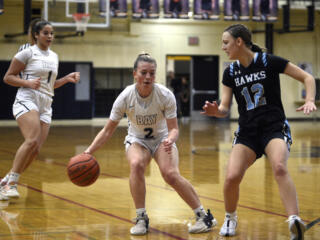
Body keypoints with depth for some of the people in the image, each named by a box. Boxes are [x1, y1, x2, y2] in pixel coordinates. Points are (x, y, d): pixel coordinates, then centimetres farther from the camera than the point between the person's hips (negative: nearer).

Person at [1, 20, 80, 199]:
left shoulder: (54, 56, 19)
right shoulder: (28, 53, -1)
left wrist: (67, 79, 12)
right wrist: (28, 83, -16)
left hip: (46, 106, 7)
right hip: (27, 100, -7)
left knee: (35, 150, -5)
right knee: (32, 140, -27)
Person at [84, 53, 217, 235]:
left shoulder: (165, 95, -23)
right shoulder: (125, 97, -21)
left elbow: (174, 128, -18)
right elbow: (108, 130, -13)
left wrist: (170, 140, -42)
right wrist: (89, 151, -24)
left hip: (162, 139, -1)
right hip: (137, 140, 1)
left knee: (171, 174, -25)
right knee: (136, 165, -32)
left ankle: (204, 216, -8)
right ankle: (142, 219, -19)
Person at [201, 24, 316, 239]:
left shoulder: (268, 62, -6)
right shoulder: (231, 72, 7)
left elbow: (307, 78, 0)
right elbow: (225, 108, 6)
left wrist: (309, 101, -18)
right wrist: (216, 111, -17)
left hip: (275, 128, -4)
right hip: (247, 132, 4)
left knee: (279, 167, -33)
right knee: (232, 177, -15)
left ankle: (295, 221, -38)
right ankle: (230, 218, 13)